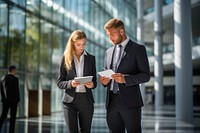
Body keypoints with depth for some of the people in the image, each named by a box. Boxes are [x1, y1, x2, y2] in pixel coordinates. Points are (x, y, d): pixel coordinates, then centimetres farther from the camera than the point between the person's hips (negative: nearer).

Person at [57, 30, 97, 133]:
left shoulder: (91, 58, 6)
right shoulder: (66, 58, 1)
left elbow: (94, 81, 11)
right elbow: (60, 83, 1)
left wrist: (92, 84, -13)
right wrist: (71, 83, -19)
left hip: (86, 100, 2)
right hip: (70, 100, -2)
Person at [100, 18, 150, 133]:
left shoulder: (138, 49, 0)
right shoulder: (109, 52, 17)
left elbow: (146, 75, -5)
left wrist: (125, 79, -20)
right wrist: (105, 81, 0)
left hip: (130, 102, -5)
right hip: (112, 102, 5)